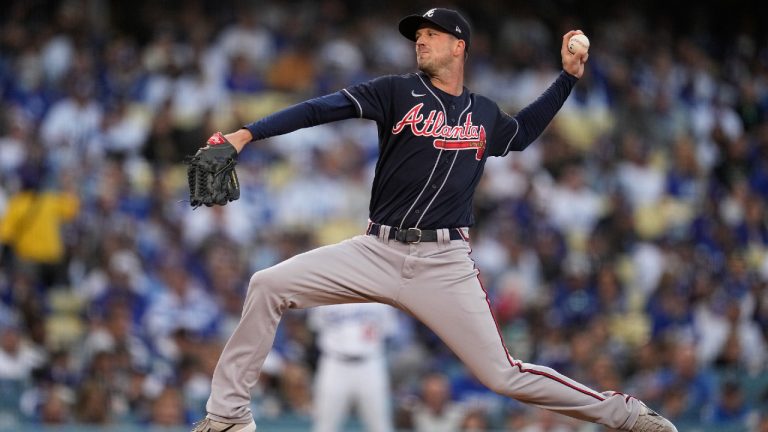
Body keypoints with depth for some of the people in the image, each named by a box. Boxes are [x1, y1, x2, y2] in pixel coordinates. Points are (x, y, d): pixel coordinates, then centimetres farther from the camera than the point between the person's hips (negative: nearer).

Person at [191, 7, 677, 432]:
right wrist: (246, 134, -21)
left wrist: (569, 76, 26)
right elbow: (322, 108, -10)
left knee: (504, 377, -6)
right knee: (268, 286, -14)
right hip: (378, 253, 1)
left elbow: (522, 132, 35)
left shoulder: (485, 114, 11)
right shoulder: (398, 92, 2)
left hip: (445, 263, 0)